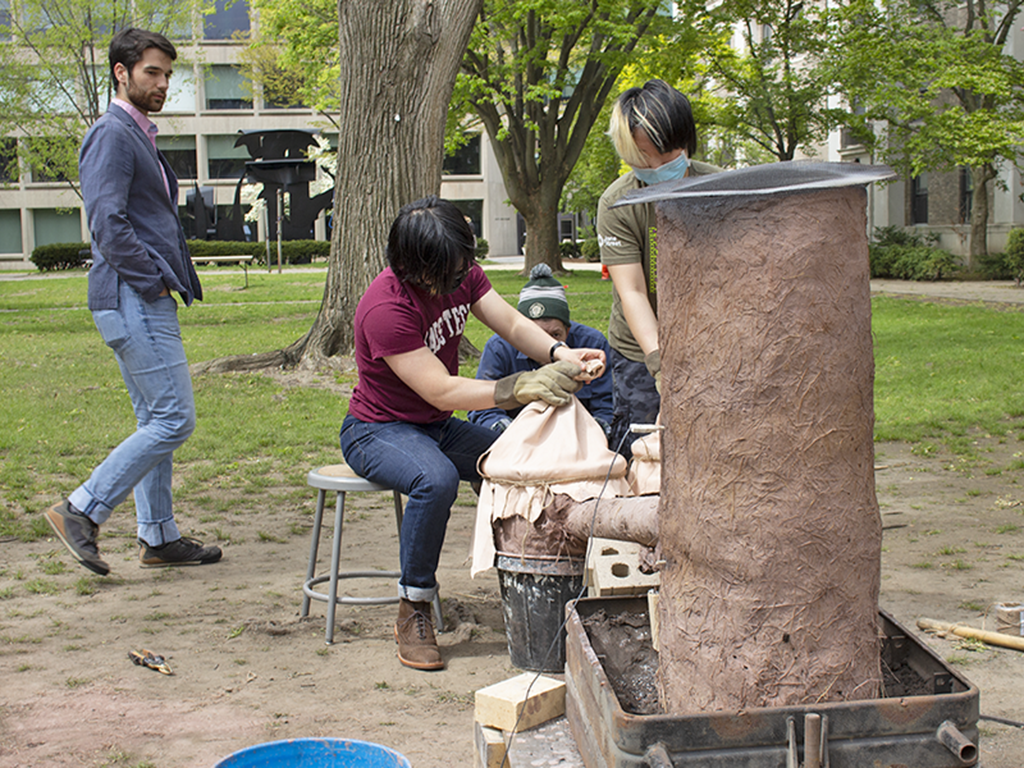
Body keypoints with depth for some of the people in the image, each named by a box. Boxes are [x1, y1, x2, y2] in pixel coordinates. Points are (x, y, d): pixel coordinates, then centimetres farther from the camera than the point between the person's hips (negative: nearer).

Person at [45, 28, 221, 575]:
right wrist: (155, 279, -15)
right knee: (173, 420, -10)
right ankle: (82, 511, -3)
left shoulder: (140, 136, 20)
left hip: (148, 302, 10)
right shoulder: (111, 134, -11)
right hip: (133, 300, -10)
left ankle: (158, 538, 19)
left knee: (156, 422, 12)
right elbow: (107, 225, -21)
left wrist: (174, 278, 13)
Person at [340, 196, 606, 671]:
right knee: (436, 480, -38)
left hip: (437, 427, 7)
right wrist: (523, 387, -42)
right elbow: (443, 391, -32)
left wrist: (559, 355, -30)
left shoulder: (459, 274, -5)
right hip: (377, 431, -7)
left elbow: (509, 322, -10)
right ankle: (413, 613, -22)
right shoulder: (386, 308, -29)